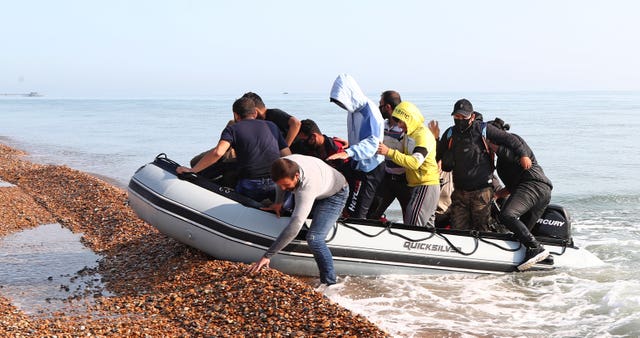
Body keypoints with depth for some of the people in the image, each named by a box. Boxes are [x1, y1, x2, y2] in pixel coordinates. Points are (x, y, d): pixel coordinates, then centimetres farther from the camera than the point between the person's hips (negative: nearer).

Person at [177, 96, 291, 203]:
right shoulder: (271, 126, 19)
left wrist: (192, 170, -4)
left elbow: (217, 152, -11)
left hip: (250, 185, -2)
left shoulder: (232, 129, 8)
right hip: (277, 183, 2)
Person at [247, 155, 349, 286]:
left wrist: (267, 256, -52)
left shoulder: (307, 188, -48)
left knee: (314, 238, -24)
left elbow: (294, 227, -53)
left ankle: (330, 283, -14)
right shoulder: (284, 164, -29)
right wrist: (278, 202, 3)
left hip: (336, 194, -8)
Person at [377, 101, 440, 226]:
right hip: (416, 186, 10)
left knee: (412, 225, -16)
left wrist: (389, 152, -32)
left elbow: (415, 162, -29)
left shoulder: (423, 135, -17)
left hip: (426, 186, -10)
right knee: (427, 227, 14)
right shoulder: (410, 134, 14)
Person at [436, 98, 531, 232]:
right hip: (459, 191, 4)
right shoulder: (450, 134, 9)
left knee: (481, 230, 1)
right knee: (457, 229, 3)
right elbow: (438, 156, 17)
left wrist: (523, 155, -2)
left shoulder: (483, 129, -3)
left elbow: (509, 139, 3)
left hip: (481, 191, -4)